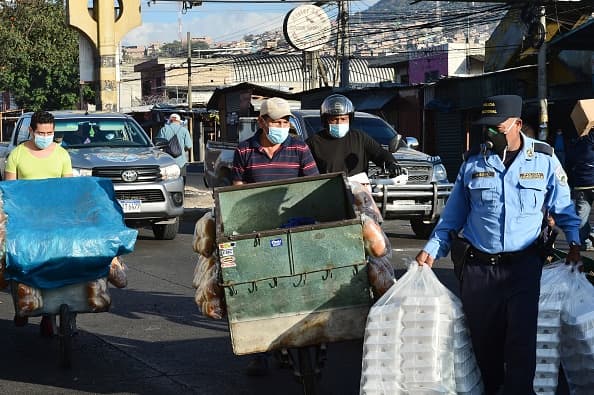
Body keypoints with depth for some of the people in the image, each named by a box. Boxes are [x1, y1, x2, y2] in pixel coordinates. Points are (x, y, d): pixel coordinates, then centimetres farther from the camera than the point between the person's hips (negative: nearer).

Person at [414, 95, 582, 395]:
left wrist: (574, 241, -3)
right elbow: (453, 214, 12)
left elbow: (563, 207, 10)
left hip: (523, 265, -2)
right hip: (477, 266, 2)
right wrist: (432, 249, 5)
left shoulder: (544, 160, 0)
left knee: (521, 341, -7)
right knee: (484, 339, 9)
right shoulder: (473, 163, 4)